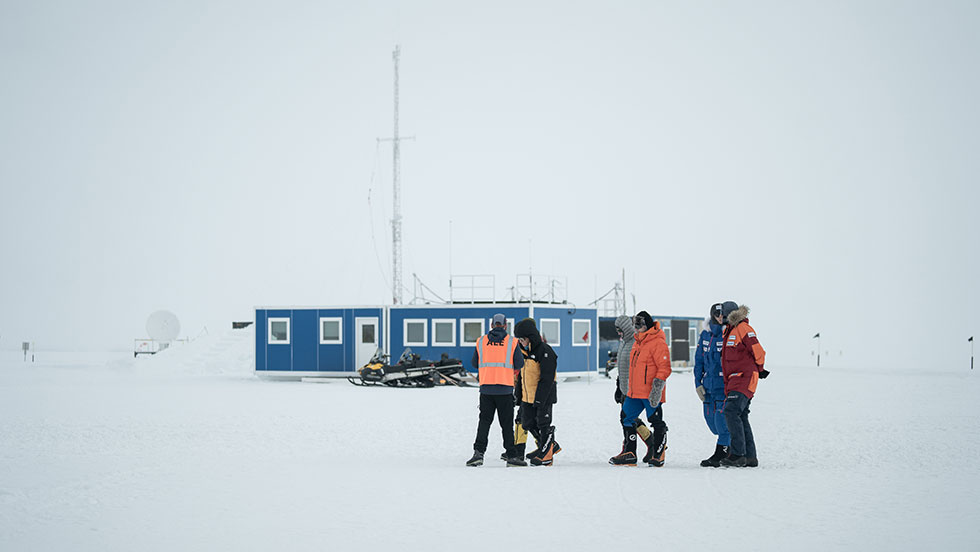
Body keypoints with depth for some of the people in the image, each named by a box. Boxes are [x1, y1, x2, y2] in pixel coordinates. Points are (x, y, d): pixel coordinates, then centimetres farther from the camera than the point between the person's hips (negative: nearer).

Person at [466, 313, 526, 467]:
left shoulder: (481, 341, 5)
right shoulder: (512, 342, -1)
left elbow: (474, 363, 11)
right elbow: (519, 364, -1)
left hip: (486, 387, 2)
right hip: (505, 389, -2)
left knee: (484, 421, 5)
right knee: (507, 423, 4)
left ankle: (479, 452, -9)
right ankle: (511, 456, 4)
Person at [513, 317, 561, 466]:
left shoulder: (545, 351, -18)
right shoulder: (524, 351, 8)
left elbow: (547, 378, -21)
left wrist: (540, 399, -23)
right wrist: (519, 394, 17)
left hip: (544, 395, -9)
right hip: (528, 396, 9)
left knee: (544, 424, -1)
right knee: (528, 422, 12)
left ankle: (546, 455, 9)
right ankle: (550, 445, 28)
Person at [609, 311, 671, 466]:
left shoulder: (658, 343, -13)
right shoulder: (637, 342, 15)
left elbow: (664, 368, -17)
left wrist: (657, 387, -22)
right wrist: (629, 388, 27)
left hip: (651, 394, -9)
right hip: (635, 392, 9)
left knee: (657, 423, 1)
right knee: (628, 418, 8)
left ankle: (658, 455, 11)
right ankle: (629, 453, 15)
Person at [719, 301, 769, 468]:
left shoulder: (743, 329, -10)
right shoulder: (730, 331, 20)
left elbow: (758, 351, -12)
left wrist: (760, 370, 2)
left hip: (745, 379, -10)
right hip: (734, 380, 10)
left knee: (732, 411, -21)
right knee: (741, 417, 9)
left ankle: (737, 454, -23)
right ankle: (750, 457, 13)